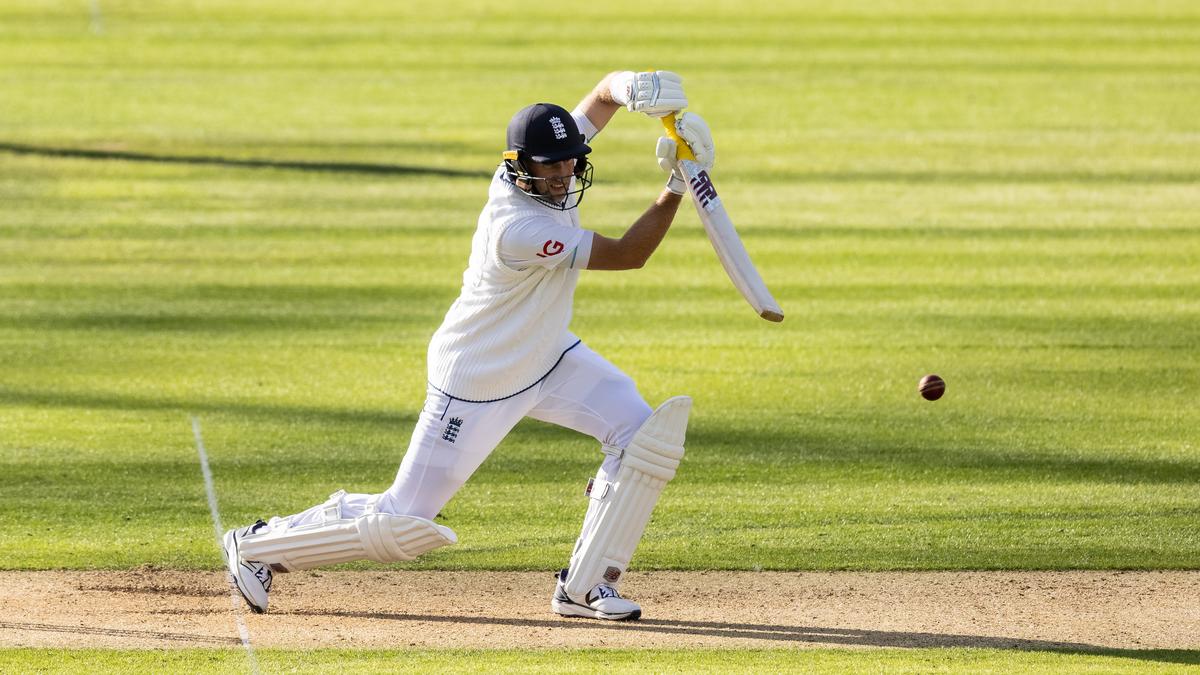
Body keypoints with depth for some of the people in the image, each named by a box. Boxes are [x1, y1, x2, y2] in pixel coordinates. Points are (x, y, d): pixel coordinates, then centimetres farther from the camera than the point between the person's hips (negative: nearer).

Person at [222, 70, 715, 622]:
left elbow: (604, 93, -2)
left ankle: (585, 586, 0)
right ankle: (258, 546, 19)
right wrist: (677, 188, -29)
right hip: (478, 384, -8)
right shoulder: (518, 229, -35)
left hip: (547, 354, 8)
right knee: (404, 523, -1)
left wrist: (634, 88, -26)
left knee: (641, 432, -9)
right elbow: (628, 255, -28)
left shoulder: (544, 167, -12)